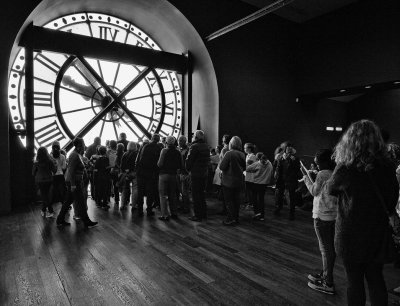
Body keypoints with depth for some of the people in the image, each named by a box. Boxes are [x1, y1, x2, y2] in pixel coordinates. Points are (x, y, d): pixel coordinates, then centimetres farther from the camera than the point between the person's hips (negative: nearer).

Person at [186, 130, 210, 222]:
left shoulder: (194, 146, -15)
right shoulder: (206, 146, 9)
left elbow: (189, 160, -14)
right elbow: (207, 160, 11)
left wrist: (188, 169, 1)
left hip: (195, 174, -8)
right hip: (204, 173, 8)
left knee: (196, 194, 0)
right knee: (202, 193, 17)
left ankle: (197, 215, 5)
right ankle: (204, 213, 25)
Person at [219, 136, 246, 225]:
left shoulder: (229, 153, -17)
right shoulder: (242, 154, 3)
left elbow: (221, 167, -17)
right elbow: (244, 167, 13)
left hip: (229, 181, -6)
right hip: (239, 181, 6)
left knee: (229, 200, 3)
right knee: (236, 200, 14)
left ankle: (231, 219, 6)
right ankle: (236, 218, 24)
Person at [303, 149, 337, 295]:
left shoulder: (322, 174, -17)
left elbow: (314, 191, -6)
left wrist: (306, 178, 6)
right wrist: (311, 177, 16)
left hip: (322, 215, -8)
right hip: (334, 214, 8)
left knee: (325, 248, 0)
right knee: (330, 247, 19)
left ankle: (328, 284, 10)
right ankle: (325, 274, 35)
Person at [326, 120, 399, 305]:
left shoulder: (345, 170, -21)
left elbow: (330, 189, -2)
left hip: (352, 236, -4)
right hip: (379, 234, 4)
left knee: (355, 281, 13)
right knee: (376, 279, 20)